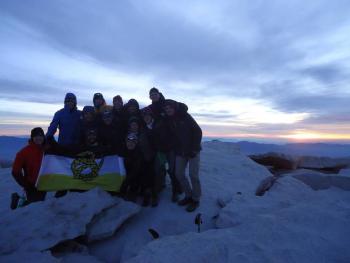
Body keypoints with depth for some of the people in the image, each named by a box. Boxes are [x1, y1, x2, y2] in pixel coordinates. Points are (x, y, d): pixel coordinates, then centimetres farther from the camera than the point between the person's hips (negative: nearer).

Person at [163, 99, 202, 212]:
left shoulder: (184, 116, -9)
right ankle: (189, 196, 22)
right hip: (180, 152, 5)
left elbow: (198, 131, -12)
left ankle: (196, 199, 14)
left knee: (193, 175, -4)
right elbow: (172, 136, 11)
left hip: (192, 150, -5)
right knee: (179, 174, 4)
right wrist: (176, 150, -1)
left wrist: (194, 148, -16)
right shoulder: (169, 120, 5)